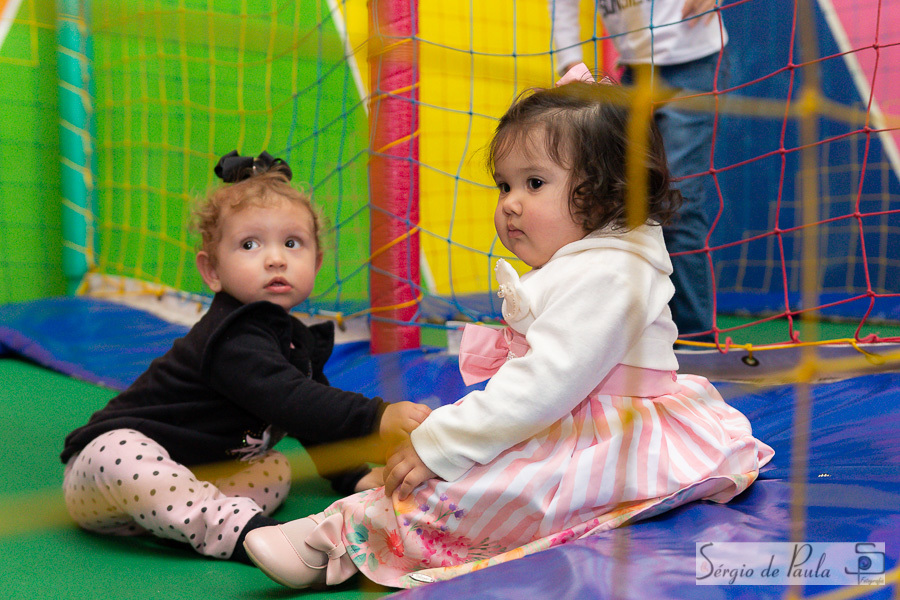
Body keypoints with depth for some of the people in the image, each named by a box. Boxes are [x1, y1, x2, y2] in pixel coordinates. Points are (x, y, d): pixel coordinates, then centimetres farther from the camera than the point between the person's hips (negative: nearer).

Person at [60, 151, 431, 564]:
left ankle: (169, 514, -21)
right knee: (118, 455, -39)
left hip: (187, 472, 9)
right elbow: (288, 403, -39)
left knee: (276, 469, -2)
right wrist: (376, 418, -45)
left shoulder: (298, 342, 6)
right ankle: (232, 529, -44)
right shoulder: (232, 340, -25)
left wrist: (357, 478, 9)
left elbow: (315, 420, 18)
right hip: (112, 453, -9)